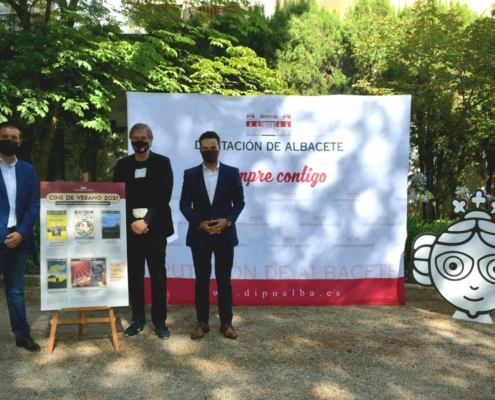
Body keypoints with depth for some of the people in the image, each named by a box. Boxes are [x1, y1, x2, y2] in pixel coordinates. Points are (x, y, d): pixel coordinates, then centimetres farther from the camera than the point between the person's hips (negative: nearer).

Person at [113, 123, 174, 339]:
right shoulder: (123, 165, 9)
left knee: (158, 275, 2)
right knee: (134, 275, 7)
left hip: (155, 227, -2)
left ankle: (160, 321, 12)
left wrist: (146, 221, -14)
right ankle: (137, 319, 18)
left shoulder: (162, 163, 2)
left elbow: (164, 196, -7)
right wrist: (132, 222, -9)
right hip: (130, 227, 2)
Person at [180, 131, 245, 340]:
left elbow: (239, 202, 2)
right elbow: (184, 204, 2)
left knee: (224, 280, 7)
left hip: (225, 234, -1)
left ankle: (226, 322, 17)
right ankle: (202, 322, 18)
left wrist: (227, 220, -14)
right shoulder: (190, 174, 3)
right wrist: (199, 223, -12)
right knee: (202, 280, 8)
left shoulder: (232, 172, 2)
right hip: (199, 235, 1)